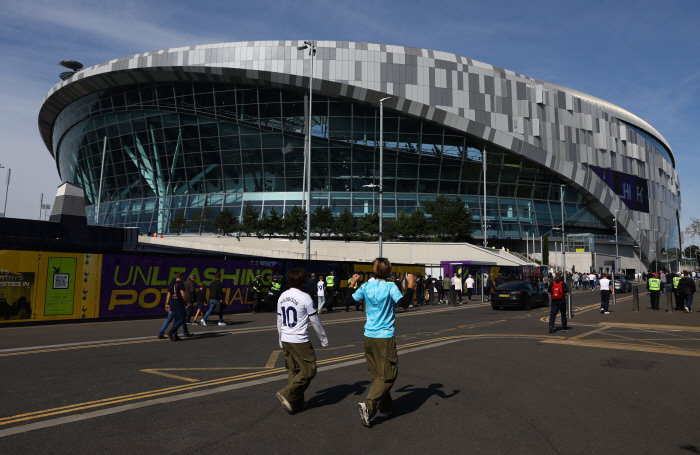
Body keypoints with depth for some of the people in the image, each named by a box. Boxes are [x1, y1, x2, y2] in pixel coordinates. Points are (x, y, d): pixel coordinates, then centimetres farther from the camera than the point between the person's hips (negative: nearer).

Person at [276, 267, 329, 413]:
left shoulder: (282, 296, 7)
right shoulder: (304, 297, -13)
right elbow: (315, 321, -6)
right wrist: (324, 339, 4)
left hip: (285, 340, 7)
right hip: (300, 341, -7)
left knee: (293, 370, 15)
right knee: (309, 370, 2)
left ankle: (296, 402, 18)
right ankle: (287, 395, -4)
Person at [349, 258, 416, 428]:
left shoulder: (366, 286, 3)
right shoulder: (390, 287, -10)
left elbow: (351, 300, 13)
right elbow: (404, 303, -22)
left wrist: (352, 283, 28)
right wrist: (411, 285, -13)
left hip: (369, 336, 5)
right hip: (385, 337, -5)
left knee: (377, 374, 16)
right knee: (388, 375, 1)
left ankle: (385, 408, 25)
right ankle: (368, 406, -13)